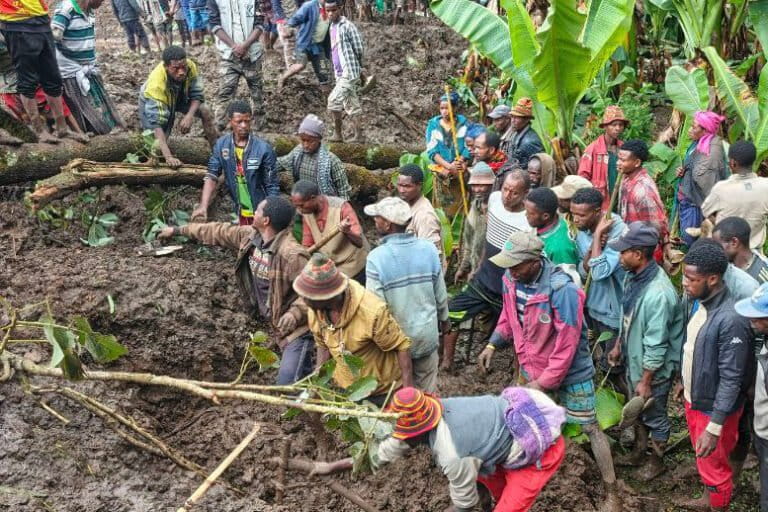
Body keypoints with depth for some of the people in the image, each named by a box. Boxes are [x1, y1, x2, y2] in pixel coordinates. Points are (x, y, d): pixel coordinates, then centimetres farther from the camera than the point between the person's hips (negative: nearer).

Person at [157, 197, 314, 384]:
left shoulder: (291, 254, -26)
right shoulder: (249, 236, 1)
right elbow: (219, 232, 14)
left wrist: (293, 315, -33)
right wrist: (178, 230, 22)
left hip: (297, 327, -8)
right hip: (279, 325, 9)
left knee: (288, 384, -14)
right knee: (304, 377, 19)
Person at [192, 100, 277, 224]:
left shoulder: (264, 148, -15)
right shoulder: (221, 145, -4)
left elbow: (272, 186, -12)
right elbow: (211, 176, -7)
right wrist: (203, 206, -21)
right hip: (241, 213, 3)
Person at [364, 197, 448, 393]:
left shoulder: (376, 257, -22)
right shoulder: (428, 249, -10)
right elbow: (441, 293, 0)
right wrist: (444, 318, 19)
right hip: (426, 333, 3)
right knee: (427, 390, 20)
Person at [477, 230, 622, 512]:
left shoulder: (561, 289, -34)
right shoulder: (511, 277, -13)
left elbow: (566, 345, -27)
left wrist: (544, 382, -21)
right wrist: (492, 344, -4)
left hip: (570, 370, -6)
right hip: (532, 365, 6)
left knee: (590, 427, 6)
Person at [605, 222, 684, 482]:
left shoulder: (658, 294, -36)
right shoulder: (634, 276, -8)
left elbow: (656, 345, -28)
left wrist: (646, 381, -20)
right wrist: (619, 346, 16)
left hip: (654, 369, -8)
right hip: (634, 360, 8)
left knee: (654, 416, 16)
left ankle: (656, 460, 40)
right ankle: (639, 452, 48)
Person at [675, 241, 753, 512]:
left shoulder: (731, 320, -32)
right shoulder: (697, 302, -5)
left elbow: (731, 379, -28)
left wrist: (714, 428, -25)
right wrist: (684, 382, 22)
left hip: (714, 408, -8)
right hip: (693, 398, 8)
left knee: (714, 466, 14)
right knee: (702, 459, 28)